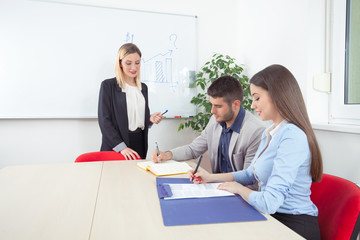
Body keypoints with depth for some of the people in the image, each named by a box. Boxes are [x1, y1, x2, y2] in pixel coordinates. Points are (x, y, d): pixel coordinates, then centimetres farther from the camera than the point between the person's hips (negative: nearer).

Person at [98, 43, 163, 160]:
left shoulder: (143, 87, 13)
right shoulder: (108, 85, -4)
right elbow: (104, 120, -10)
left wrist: (150, 119, -2)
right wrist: (121, 147, -18)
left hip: (140, 146, 5)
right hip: (115, 148, -4)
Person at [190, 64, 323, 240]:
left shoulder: (292, 137, -24)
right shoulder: (269, 133, 7)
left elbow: (269, 203, -29)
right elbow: (251, 174, 18)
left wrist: (238, 188, -10)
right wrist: (211, 178, 12)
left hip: (294, 225, -7)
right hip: (272, 218, 8)